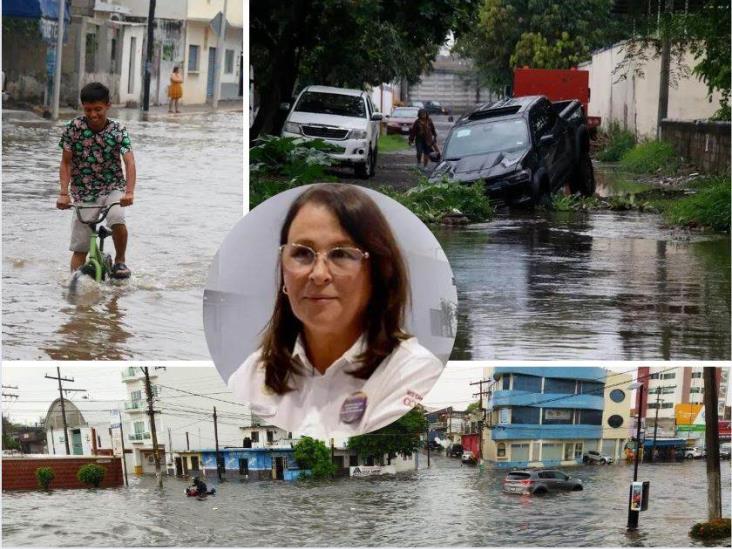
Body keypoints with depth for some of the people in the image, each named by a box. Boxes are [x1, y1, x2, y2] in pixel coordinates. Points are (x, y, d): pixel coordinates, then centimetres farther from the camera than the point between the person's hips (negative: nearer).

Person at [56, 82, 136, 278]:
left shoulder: (117, 130, -11)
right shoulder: (73, 129, -9)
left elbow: (129, 163, -21)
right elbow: (66, 163, -5)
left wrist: (129, 192, -36)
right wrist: (64, 193, -18)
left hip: (112, 188, -1)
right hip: (83, 192, 1)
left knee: (117, 219, -30)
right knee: (80, 248, -2)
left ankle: (120, 261, -6)